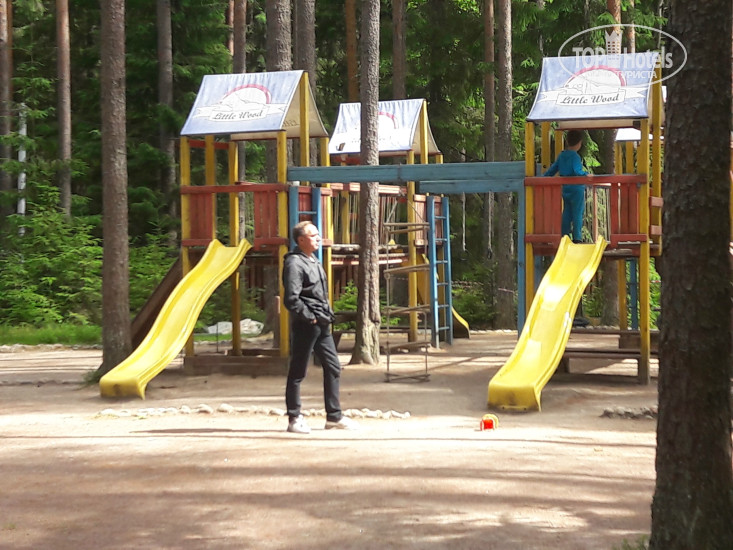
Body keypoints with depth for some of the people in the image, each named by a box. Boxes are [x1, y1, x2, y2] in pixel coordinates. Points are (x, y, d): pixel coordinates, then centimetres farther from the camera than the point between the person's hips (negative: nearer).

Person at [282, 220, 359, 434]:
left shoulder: (314, 262, 17)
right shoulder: (294, 263, -13)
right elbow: (291, 299, -21)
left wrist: (327, 315, 13)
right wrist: (309, 317, -16)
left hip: (322, 326, 9)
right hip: (305, 327, -9)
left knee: (333, 368, 11)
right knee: (297, 373, 0)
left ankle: (334, 416, 18)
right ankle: (294, 419, 7)